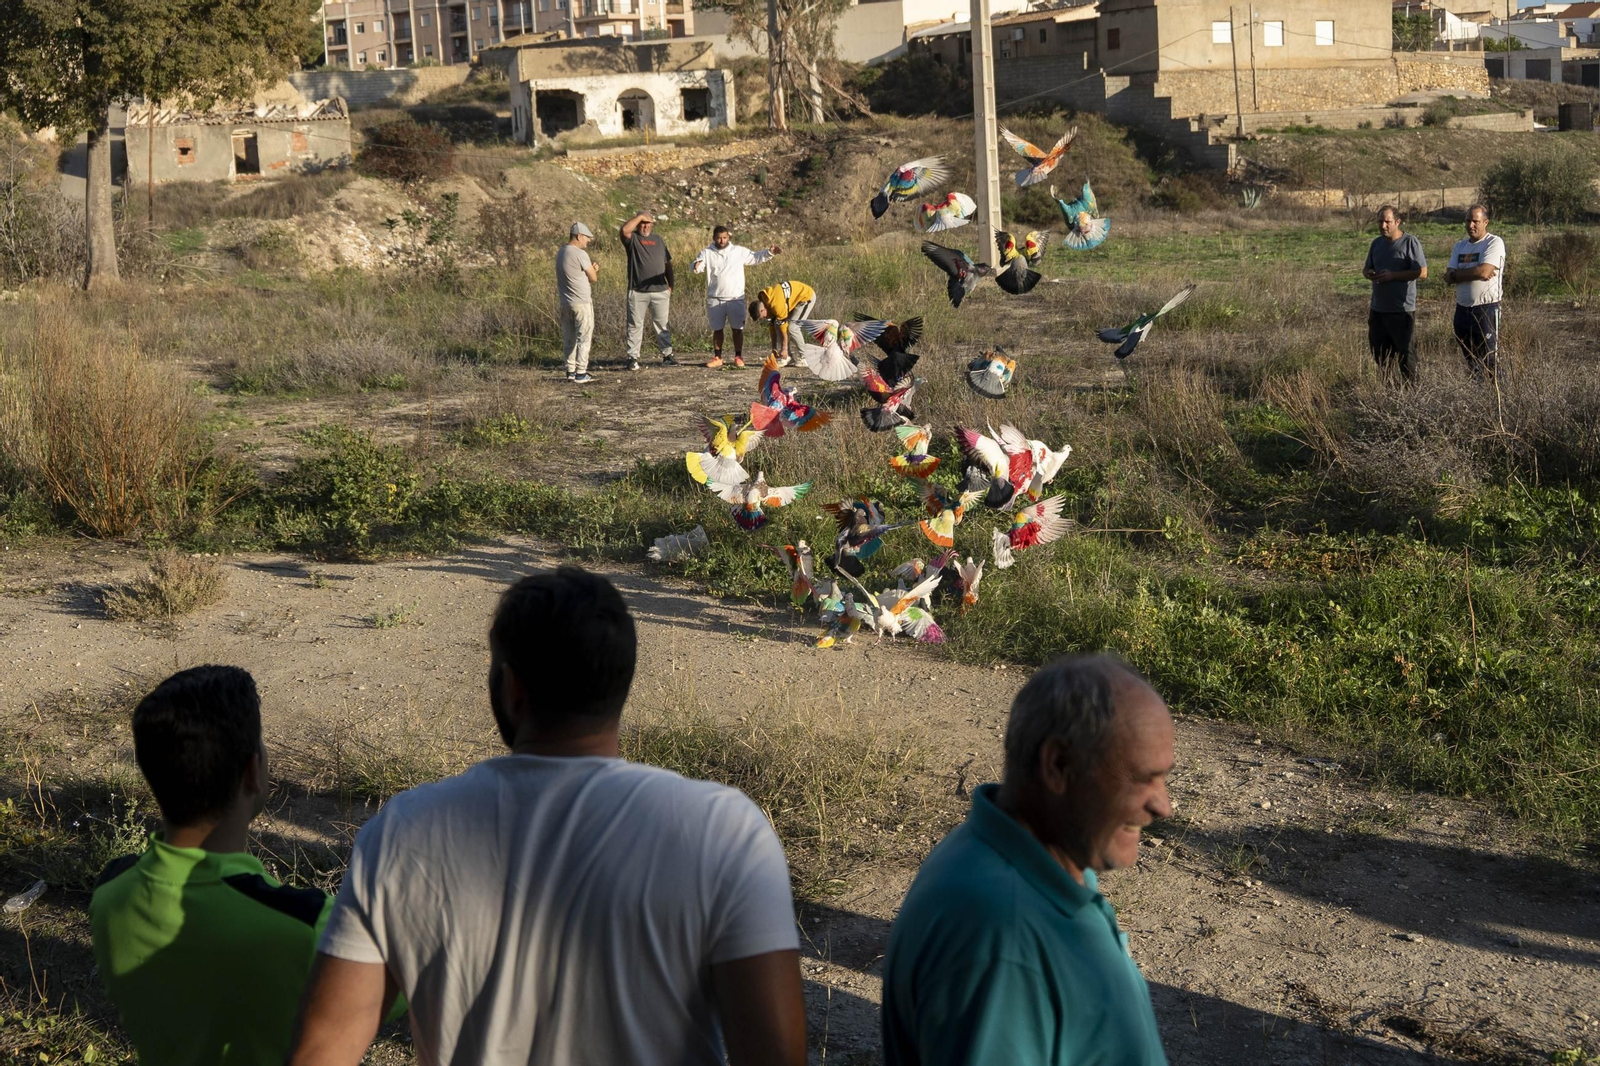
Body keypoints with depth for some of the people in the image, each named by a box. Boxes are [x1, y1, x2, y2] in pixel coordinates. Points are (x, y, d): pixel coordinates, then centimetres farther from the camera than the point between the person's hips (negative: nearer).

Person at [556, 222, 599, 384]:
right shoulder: (580, 254, -16)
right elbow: (593, 278, -8)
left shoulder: (561, 253, 11)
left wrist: (592, 268, 11)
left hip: (566, 303, 8)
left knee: (569, 339, 13)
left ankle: (570, 371, 16)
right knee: (583, 339, -3)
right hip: (582, 303, -8)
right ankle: (581, 374, -5)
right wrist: (594, 269, 13)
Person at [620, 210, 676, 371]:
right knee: (635, 325, 0)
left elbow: (667, 264, 18)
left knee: (662, 325, 7)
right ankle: (633, 358, 3)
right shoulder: (632, 239, 3)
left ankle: (667, 355, 12)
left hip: (660, 291, 3)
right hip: (637, 292, -3)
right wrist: (640, 216, -10)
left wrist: (671, 285, 12)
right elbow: (625, 229, -21)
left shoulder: (659, 241, 16)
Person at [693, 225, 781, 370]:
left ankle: (738, 357, 11)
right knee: (716, 329, 7)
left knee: (737, 328, 2)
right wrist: (697, 267, -32)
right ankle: (717, 358, 15)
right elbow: (697, 267, -8)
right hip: (715, 299, 0)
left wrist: (769, 252, -1)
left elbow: (755, 257, 12)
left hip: (736, 298, 0)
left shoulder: (739, 251, 3)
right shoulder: (707, 253, 1)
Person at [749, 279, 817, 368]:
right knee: (777, 323, -1)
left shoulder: (776, 304, -34)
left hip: (807, 296, -9)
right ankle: (786, 357, 2)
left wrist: (784, 349, -18)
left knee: (792, 327, -19)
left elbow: (784, 325, -26)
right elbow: (772, 326, 3)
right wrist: (774, 348, 5)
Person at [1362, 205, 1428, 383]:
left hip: (1402, 310, -6)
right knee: (1379, 354, 11)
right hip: (1378, 309, 6)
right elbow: (1366, 268, 21)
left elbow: (1422, 272, -13)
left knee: (1405, 354, -1)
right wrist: (1368, 273, -4)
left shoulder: (1410, 243, -8)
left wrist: (1392, 275, -19)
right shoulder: (1377, 243, 13)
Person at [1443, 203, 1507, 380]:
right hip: (1462, 308, 7)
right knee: (1471, 360, 13)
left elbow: (1484, 272, -20)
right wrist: (1475, 273, -12)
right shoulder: (1460, 246, 14)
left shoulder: (1494, 243, -6)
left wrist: (1456, 274, -4)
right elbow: (1449, 278, 3)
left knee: (1489, 361, -8)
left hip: (1486, 309, -7)